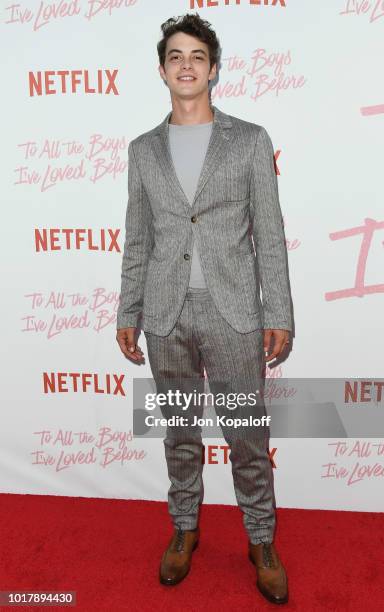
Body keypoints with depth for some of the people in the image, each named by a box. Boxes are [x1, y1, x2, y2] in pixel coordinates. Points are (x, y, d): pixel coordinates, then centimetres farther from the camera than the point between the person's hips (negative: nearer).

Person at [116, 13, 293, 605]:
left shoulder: (251, 140, 3)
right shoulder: (144, 149, 10)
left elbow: (269, 234, 0)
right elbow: (137, 240, 10)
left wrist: (279, 315, -5)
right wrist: (127, 314, 7)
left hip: (234, 313, -2)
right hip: (166, 316, 2)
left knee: (247, 436, 7)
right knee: (180, 432, 15)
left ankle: (261, 541, 28)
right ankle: (185, 528, 35)